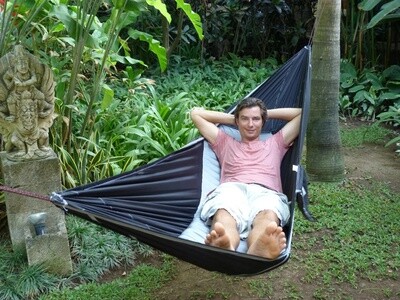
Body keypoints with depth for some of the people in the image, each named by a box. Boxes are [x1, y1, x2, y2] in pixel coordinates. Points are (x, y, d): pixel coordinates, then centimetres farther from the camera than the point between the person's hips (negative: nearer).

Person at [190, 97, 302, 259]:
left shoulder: (275, 144, 38)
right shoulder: (225, 143, 37)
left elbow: (300, 113, 39)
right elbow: (196, 113, 40)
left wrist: (267, 113, 41)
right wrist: (232, 118, 42)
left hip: (265, 192, 0)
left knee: (268, 217, -41)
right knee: (224, 216, -41)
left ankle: (257, 253, -74)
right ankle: (225, 250, -74)